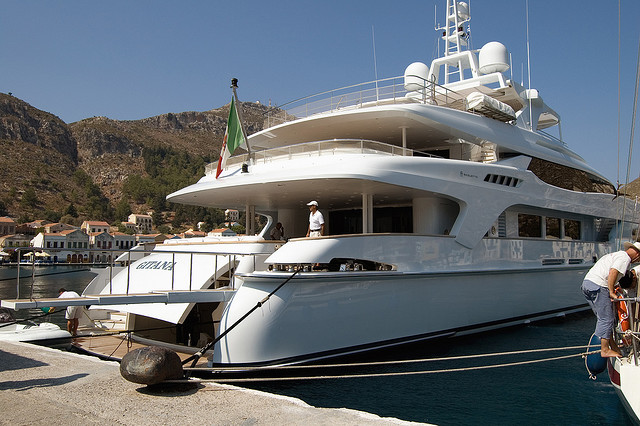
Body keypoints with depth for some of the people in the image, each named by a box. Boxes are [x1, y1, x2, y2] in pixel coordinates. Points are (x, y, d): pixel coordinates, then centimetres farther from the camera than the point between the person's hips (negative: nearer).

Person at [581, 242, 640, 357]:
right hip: (598, 287, -10)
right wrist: (612, 292, -14)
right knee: (606, 319, -4)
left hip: (587, 283, 10)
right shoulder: (625, 257, -3)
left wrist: (613, 288, 26)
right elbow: (613, 273, -17)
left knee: (603, 317, 17)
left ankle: (612, 344, 26)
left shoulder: (615, 255, 27)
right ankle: (605, 350, 0)